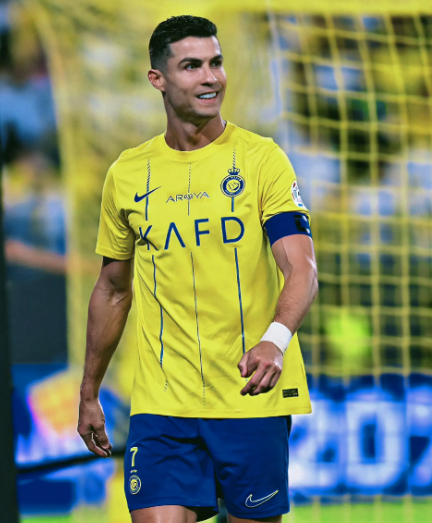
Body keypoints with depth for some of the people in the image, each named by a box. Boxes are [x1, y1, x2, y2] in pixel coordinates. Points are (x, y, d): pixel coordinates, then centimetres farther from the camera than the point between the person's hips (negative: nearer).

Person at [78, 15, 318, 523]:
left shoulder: (261, 158, -1)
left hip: (253, 397, -2)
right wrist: (88, 394, 19)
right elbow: (113, 290, 19)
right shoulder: (127, 173, 8)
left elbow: (302, 268, -11)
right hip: (161, 402, 2)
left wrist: (276, 339, -30)